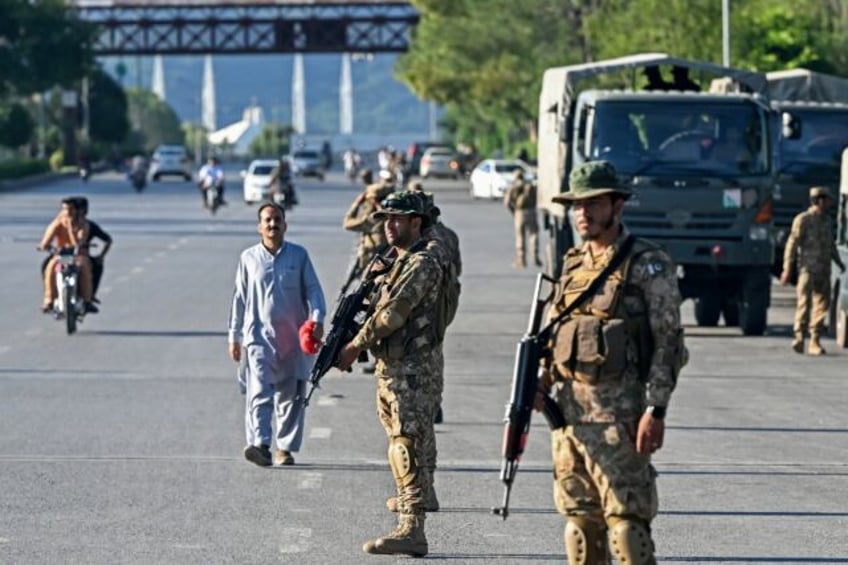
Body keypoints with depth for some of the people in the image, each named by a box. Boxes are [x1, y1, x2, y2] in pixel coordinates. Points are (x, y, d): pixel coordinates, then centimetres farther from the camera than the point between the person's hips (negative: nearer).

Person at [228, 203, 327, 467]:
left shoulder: (299, 255, 4)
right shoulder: (249, 258, 6)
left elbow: (313, 290, 4)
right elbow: (239, 299, 11)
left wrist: (316, 318, -14)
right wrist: (234, 336, 12)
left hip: (293, 336, 1)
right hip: (260, 336, -1)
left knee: (291, 395, 7)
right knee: (259, 392, -15)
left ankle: (285, 448, 17)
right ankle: (259, 444, -25)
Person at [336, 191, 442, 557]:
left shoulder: (422, 264, -12)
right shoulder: (399, 263, 19)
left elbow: (393, 313, -18)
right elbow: (379, 310, 19)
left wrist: (355, 347, -12)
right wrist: (346, 342, 4)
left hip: (412, 369, -10)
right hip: (391, 367, 10)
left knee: (406, 450, -14)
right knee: (400, 449, 17)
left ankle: (411, 531, -19)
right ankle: (408, 514, 27)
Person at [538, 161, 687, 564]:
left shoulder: (648, 265, -5)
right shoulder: (572, 266, 16)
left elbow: (668, 342, -9)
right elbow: (550, 337, 23)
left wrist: (655, 411, -16)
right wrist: (539, 383, 5)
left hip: (619, 410, -7)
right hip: (568, 407, 7)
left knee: (625, 515, -10)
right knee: (579, 516, 9)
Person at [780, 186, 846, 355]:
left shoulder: (826, 220, 14)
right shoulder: (803, 219, -7)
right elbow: (792, 244, -8)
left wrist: (838, 261, 14)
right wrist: (787, 270, -12)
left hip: (824, 271, 7)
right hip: (808, 269, -6)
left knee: (822, 305, 3)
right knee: (804, 304, -10)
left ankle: (815, 342, 7)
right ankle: (798, 338, -6)